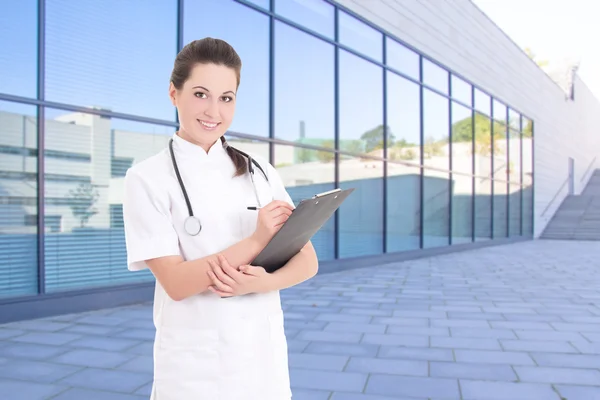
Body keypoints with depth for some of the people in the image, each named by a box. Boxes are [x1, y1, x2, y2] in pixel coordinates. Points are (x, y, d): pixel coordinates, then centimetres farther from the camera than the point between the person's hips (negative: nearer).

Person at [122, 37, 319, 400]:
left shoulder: (260, 172, 2)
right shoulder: (147, 178, -8)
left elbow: (307, 262, -1)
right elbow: (175, 282, -15)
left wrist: (261, 282, -19)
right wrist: (256, 241, -24)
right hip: (193, 369, -3)